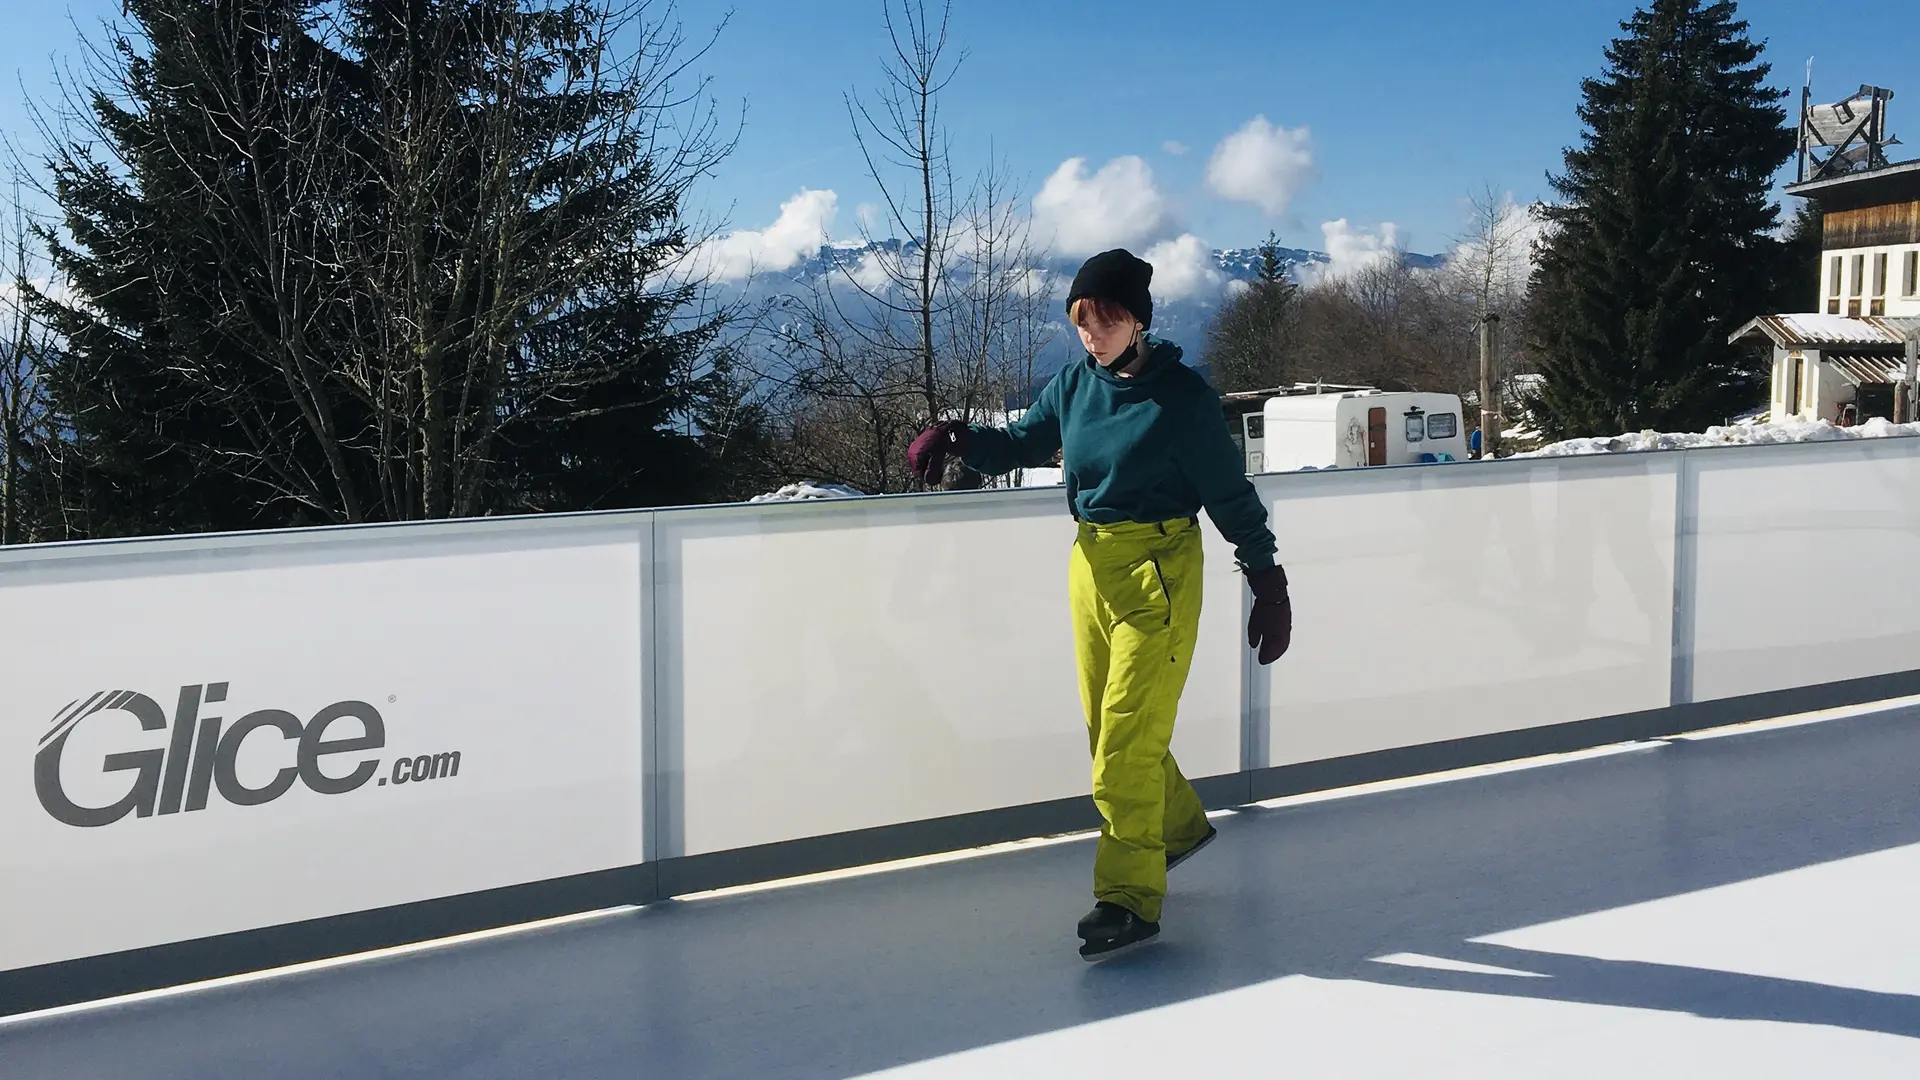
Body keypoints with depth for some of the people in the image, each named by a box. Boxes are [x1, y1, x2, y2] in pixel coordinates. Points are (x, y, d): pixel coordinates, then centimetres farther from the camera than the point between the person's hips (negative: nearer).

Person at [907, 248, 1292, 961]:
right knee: (1109, 728, 14)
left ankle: (1128, 898, 0)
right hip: (1091, 564, 6)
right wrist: (956, 439, -2)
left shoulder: (1181, 395, -10)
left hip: (1158, 571, -6)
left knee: (1128, 735, -8)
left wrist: (1269, 585, -3)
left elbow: (1231, 495, -5)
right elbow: (1021, 444, 18)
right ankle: (1178, 826, 40)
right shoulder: (1075, 384, 5)